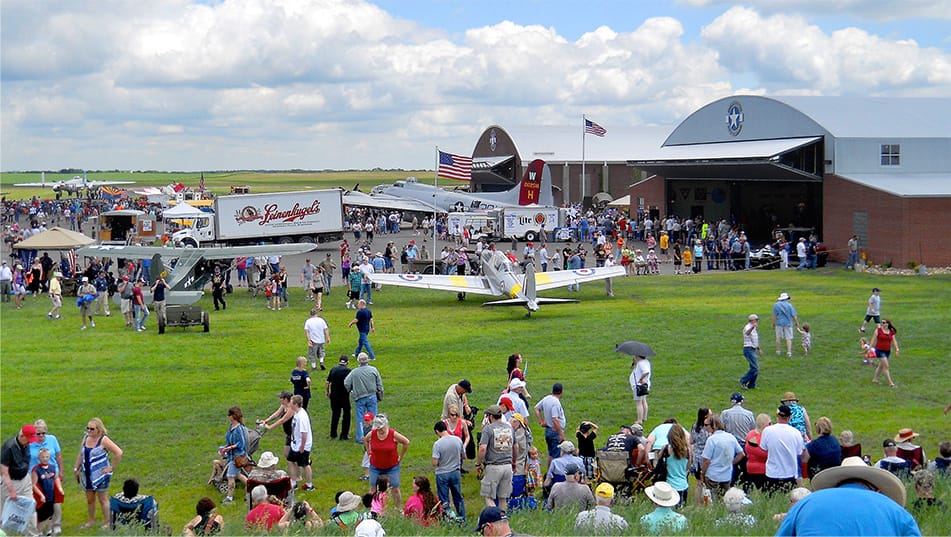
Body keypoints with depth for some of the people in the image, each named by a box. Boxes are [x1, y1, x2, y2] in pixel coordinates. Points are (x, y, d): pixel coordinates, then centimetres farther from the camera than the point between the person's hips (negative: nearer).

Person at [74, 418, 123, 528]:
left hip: (100, 475, -6)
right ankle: (91, 521, 28)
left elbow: (119, 453, -18)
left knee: (103, 499, 2)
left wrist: (111, 467, -15)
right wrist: (76, 468, 11)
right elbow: (80, 455, 17)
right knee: (89, 499, 14)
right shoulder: (85, 438, 5)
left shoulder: (103, 440, -15)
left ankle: (107, 522, 11)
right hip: (87, 475, 6)